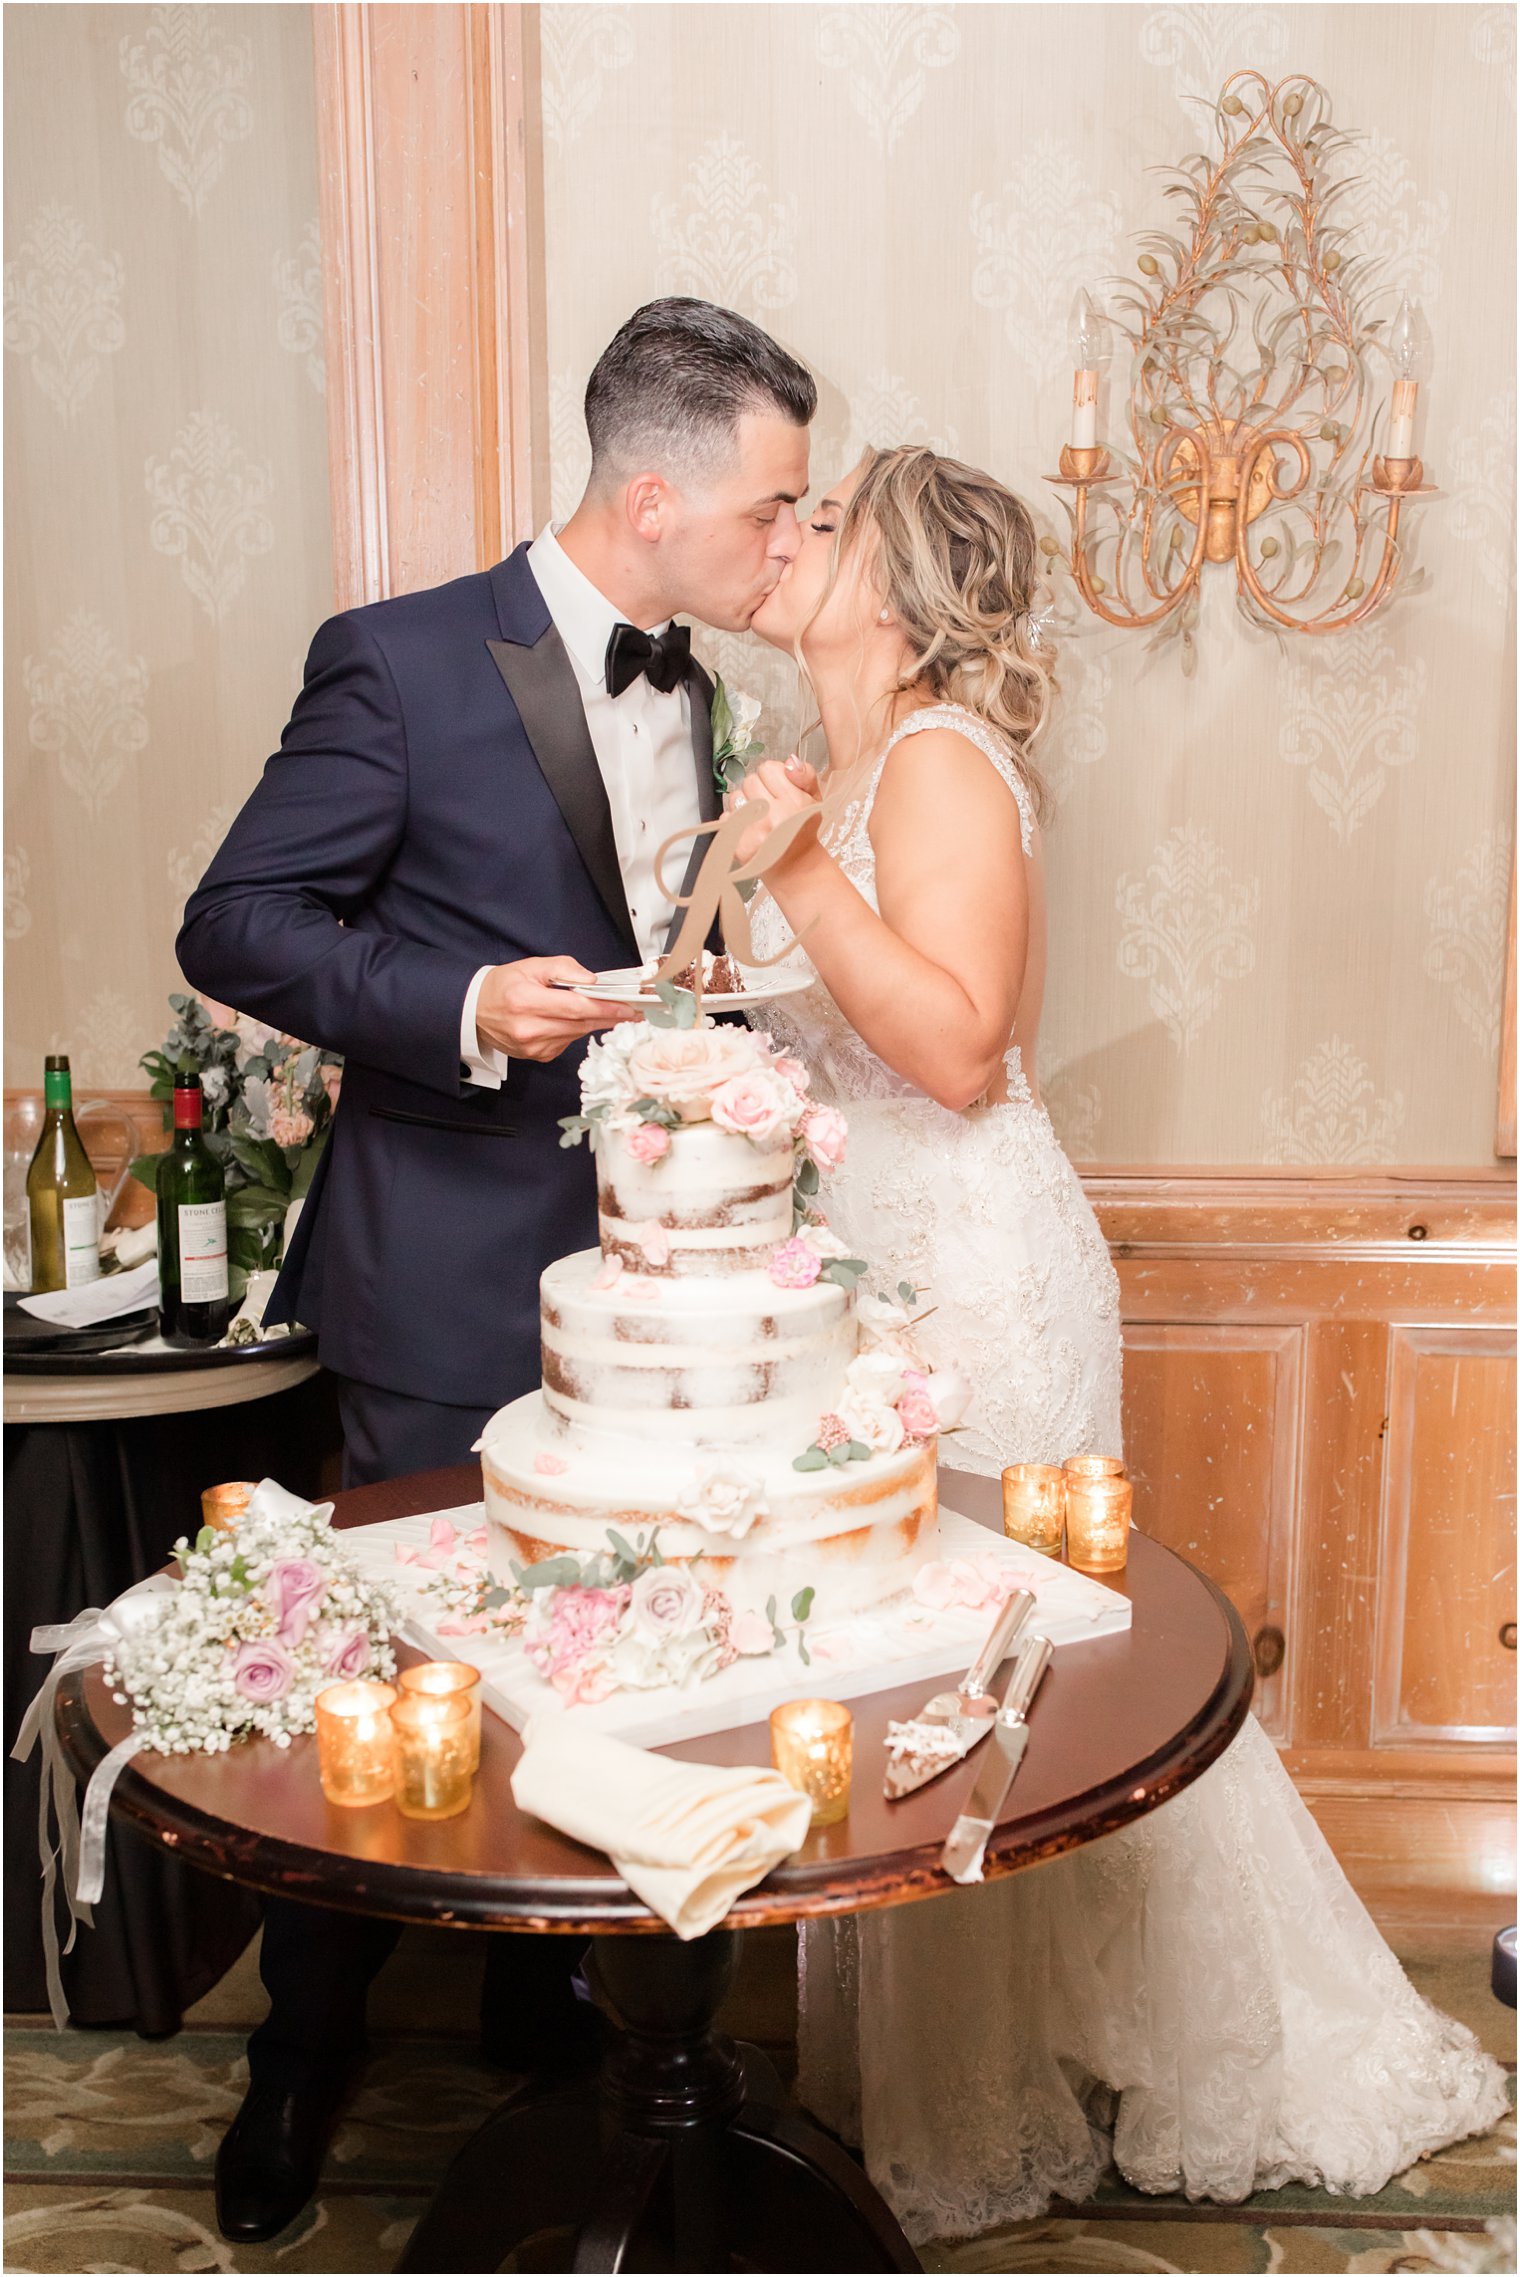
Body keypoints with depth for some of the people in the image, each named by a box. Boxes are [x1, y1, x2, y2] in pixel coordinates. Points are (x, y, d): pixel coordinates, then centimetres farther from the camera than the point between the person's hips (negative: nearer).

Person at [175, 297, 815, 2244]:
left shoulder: (679, 682, 9)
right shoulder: (406, 663, -14)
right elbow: (233, 923, -14)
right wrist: (459, 1007, -26)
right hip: (460, 1290, -6)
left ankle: (544, 1993, 40)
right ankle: (302, 2059, 33)